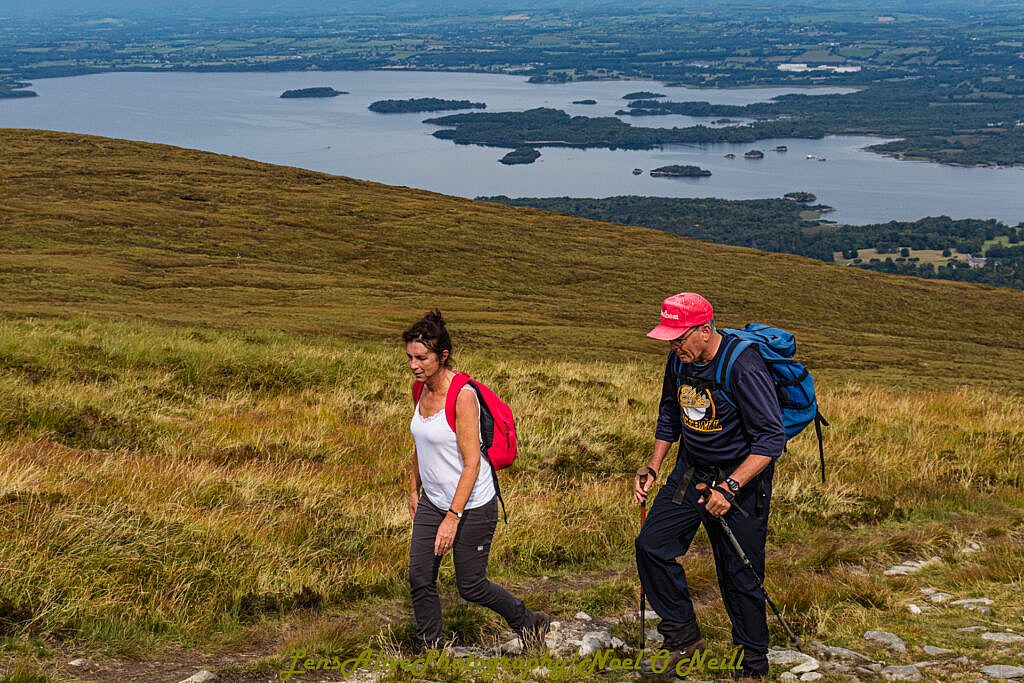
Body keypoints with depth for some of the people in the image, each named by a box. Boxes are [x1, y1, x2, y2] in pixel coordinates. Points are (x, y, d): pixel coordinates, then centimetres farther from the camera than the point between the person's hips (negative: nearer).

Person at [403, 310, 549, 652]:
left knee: (471, 587, 4)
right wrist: (414, 490, 23)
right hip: (432, 502, 7)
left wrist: (452, 518, -26)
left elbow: (472, 463, -23)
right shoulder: (422, 389, 1)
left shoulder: (463, 396, -22)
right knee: (419, 578, 0)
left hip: (472, 506, -7)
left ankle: (529, 623, 29)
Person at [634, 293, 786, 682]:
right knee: (651, 545, 0)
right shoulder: (679, 361, -3)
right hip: (691, 472, 7)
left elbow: (771, 439, -25)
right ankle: (683, 638, 15)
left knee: (739, 575, 0)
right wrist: (652, 469, 9)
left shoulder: (743, 367, -26)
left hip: (741, 478, -7)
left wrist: (729, 488, -30)